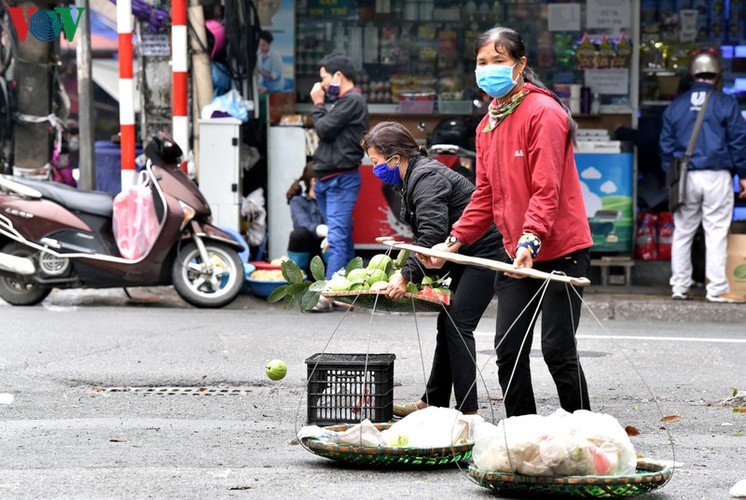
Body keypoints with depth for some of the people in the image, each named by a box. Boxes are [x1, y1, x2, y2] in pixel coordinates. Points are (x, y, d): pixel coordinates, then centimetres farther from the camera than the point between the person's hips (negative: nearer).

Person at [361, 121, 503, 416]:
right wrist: (404, 268, 11)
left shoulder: (426, 178, -20)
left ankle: (468, 410, -15)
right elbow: (423, 234, 19)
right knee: (448, 323, 13)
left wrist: (407, 276, -27)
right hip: (464, 255, 11)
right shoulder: (413, 176, 13)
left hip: (485, 249, -11)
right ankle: (433, 402, 20)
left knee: (458, 325, -14)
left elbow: (433, 234, -29)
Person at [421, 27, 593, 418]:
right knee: (508, 350, 6)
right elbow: (486, 195, 16)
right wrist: (454, 241, 6)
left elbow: (546, 190, -20)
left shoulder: (543, 113, -12)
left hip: (560, 250, -8)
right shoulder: (488, 125, 13)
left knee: (557, 351, -6)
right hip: (517, 254, 8)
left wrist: (530, 240, -31)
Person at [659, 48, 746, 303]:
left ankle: (679, 287, 13)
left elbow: (666, 144, 12)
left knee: (682, 232, 10)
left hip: (685, 177, 4)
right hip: (717, 176, -3)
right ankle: (717, 289, -4)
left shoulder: (676, 105, 8)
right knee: (716, 232, -3)